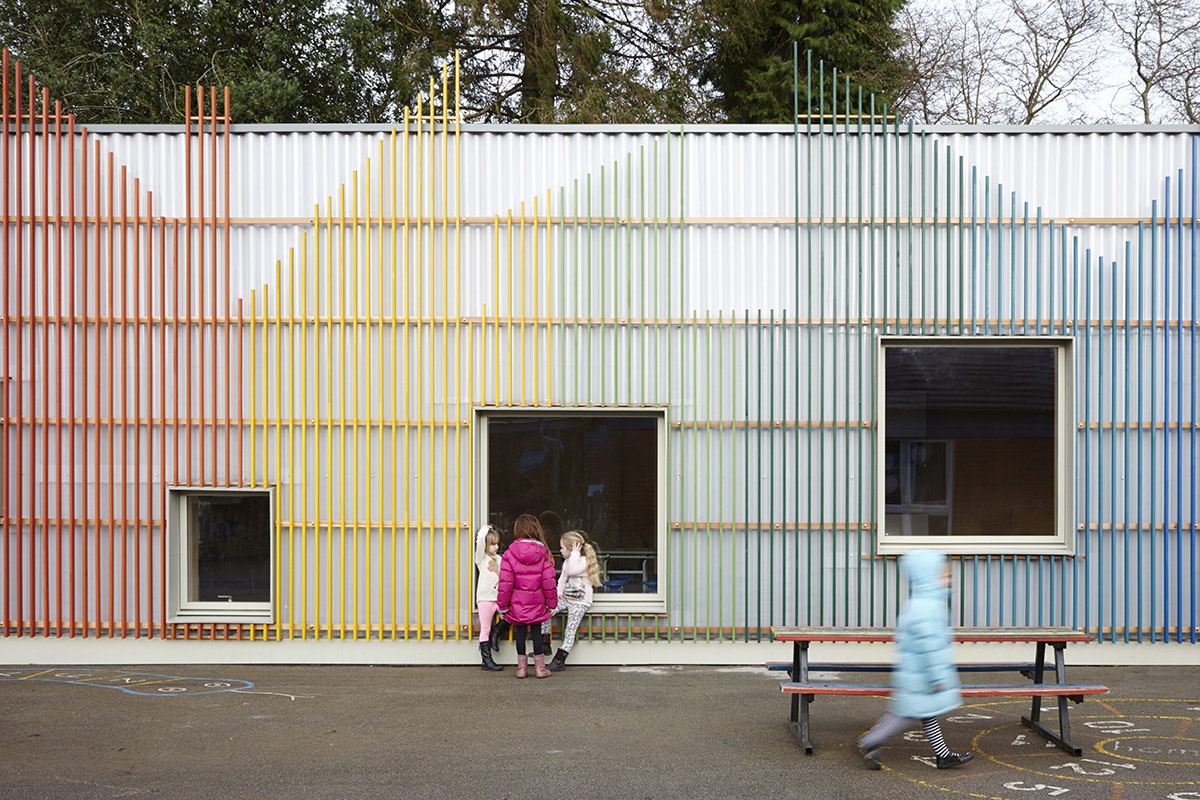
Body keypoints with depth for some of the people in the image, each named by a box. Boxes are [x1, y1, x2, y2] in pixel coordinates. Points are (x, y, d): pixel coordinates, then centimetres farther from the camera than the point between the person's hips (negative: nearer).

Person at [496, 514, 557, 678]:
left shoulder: (509, 554, -9)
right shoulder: (544, 553, -5)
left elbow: (505, 583, -8)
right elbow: (549, 581, -5)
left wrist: (503, 606, 0)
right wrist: (551, 603, 6)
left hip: (517, 603, -1)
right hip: (537, 603, 1)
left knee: (520, 632, 9)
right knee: (536, 631, 10)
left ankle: (522, 667, 15)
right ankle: (539, 667, 14)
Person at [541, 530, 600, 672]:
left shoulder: (584, 561, -13)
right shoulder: (567, 562, 13)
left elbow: (572, 571, -30)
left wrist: (575, 554, -24)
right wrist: (559, 592, 5)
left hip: (580, 602, -8)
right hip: (566, 599, 8)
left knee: (570, 630, -13)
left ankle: (559, 660, -15)